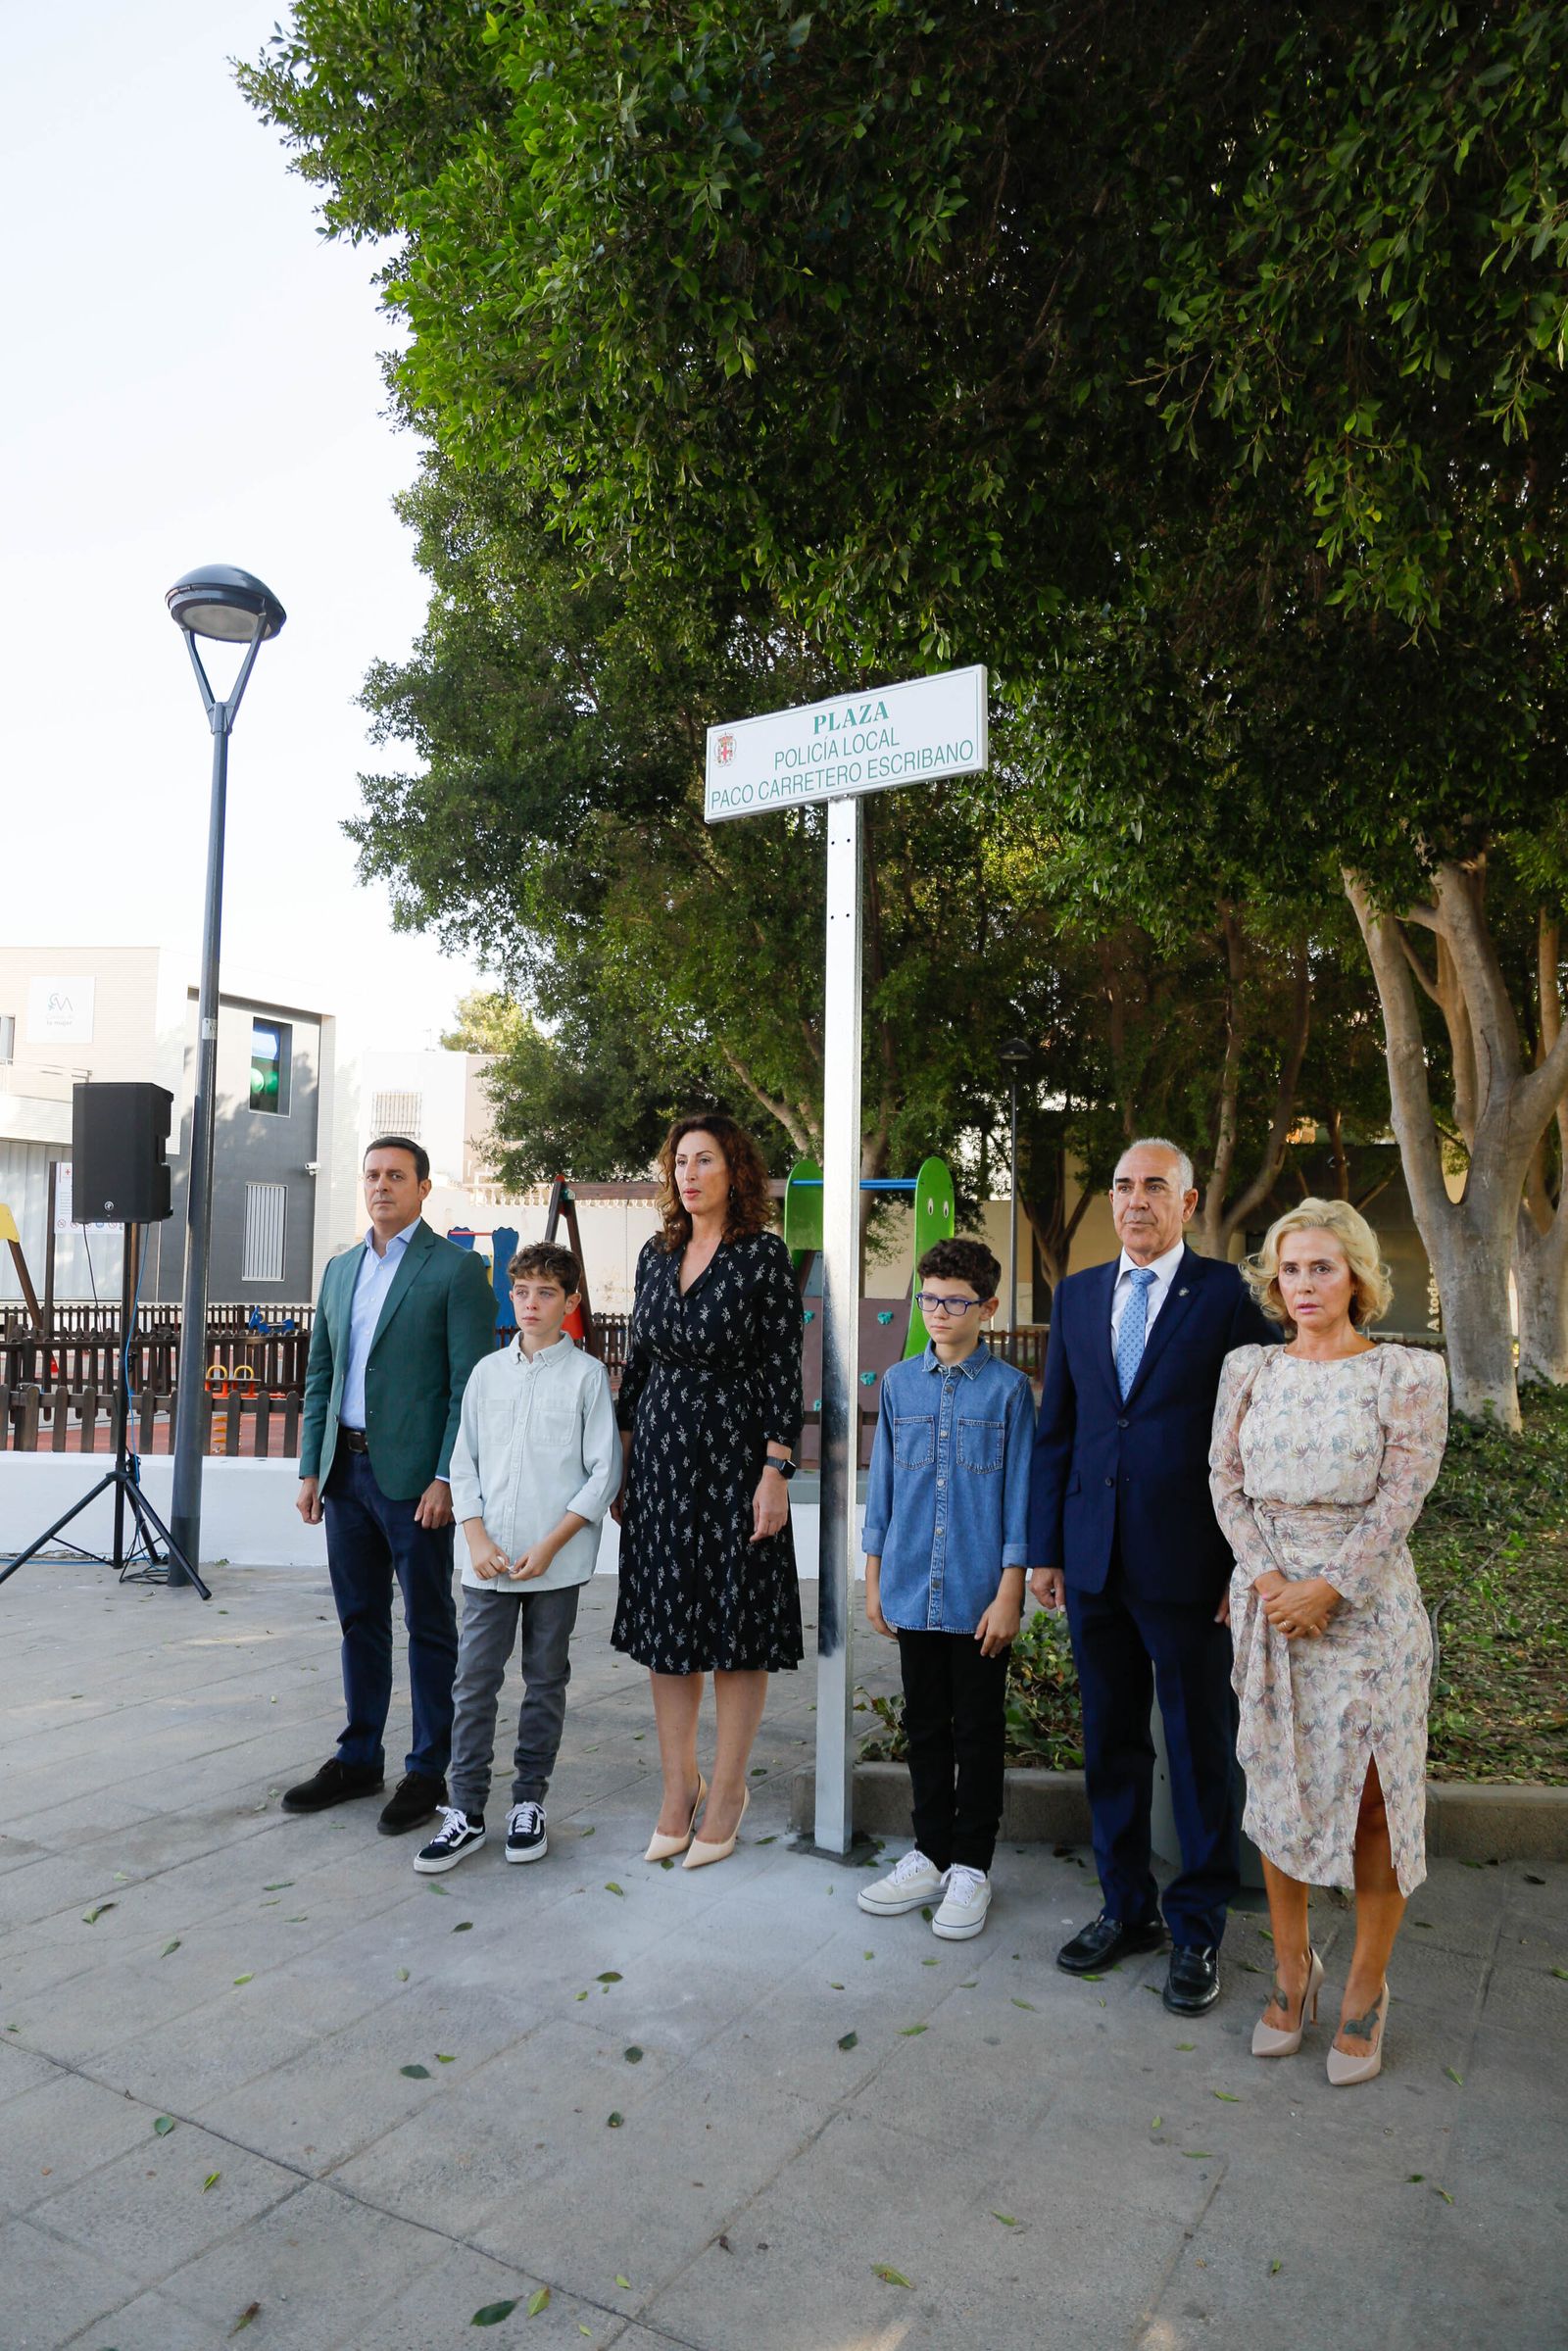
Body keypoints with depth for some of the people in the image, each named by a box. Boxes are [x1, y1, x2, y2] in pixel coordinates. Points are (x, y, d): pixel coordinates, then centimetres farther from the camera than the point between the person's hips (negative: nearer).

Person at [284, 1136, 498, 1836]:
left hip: (413, 1475, -6)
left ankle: (428, 1772, 16)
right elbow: (320, 1376, 17)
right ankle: (358, 1759, 29)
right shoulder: (340, 1269, 14)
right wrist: (312, 1468, 11)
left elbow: (470, 1383, -11)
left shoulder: (456, 1270, -7)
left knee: (428, 1626, 4)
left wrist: (447, 1477, -16)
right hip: (346, 1470, 6)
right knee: (360, 1620, 16)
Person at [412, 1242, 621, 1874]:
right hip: (489, 1562, 3)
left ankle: (529, 1802, 22)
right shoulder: (487, 1372, 7)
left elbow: (604, 1472, -5)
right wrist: (477, 1539, -4)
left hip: (556, 1562, -2)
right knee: (474, 1682, 3)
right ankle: (466, 1810, 12)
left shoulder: (587, 1375, -3)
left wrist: (550, 1545, -11)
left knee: (546, 1681, 9)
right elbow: (464, 1461, 9)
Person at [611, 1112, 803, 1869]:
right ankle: (678, 1786, 25)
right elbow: (637, 1359, 12)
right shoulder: (656, 1255, 8)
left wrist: (776, 1472, -14)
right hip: (661, 1450, 5)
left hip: (735, 1450, -5)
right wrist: (620, 1461, 11)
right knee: (664, 1619, 10)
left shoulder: (763, 1254, -7)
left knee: (737, 1621, 3)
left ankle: (726, 1790, 19)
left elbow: (782, 1368, -9)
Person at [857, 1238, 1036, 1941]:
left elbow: (1019, 1494, -5)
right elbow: (883, 1483, 9)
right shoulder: (898, 1383, 4)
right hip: (912, 1589, 4)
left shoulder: (1007, 1388, -6)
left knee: (977, 1731, 9)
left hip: (979, 1594, -3)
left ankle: (971, 1866, 24)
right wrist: (874, 1579, 9)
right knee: (924, 1726, 15)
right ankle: (929, 1855, 30)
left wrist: (1009, 1593, -8)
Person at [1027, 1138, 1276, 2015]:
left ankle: (1197, 1931, 26)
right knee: (1111, 1743, 16)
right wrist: (1045, 1548, 8)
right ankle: (1127, 1908, 33)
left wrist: (1248, 1565, -9)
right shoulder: (1077, 1294, 9)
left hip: (1188, 1567, -4)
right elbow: (1056, 1428, 10)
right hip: (1095, 1563, 4)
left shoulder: (1227, 1293, -5)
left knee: (1202, 1752, 9)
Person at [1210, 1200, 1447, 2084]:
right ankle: (1292, 1971, 29)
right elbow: (1227, 1477, 2)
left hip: (1366, 1605, -3)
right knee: (1278, 1788, 12)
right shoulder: (1249, 1369, 5)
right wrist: (1267, 1575, -11)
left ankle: (1367, 1990, 23)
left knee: (1375, 1799, 4)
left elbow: (1401, 1496, -10)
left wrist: (1327, 1587, -16)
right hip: (1269, 1601, 3)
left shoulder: (1408, 1374, -5)